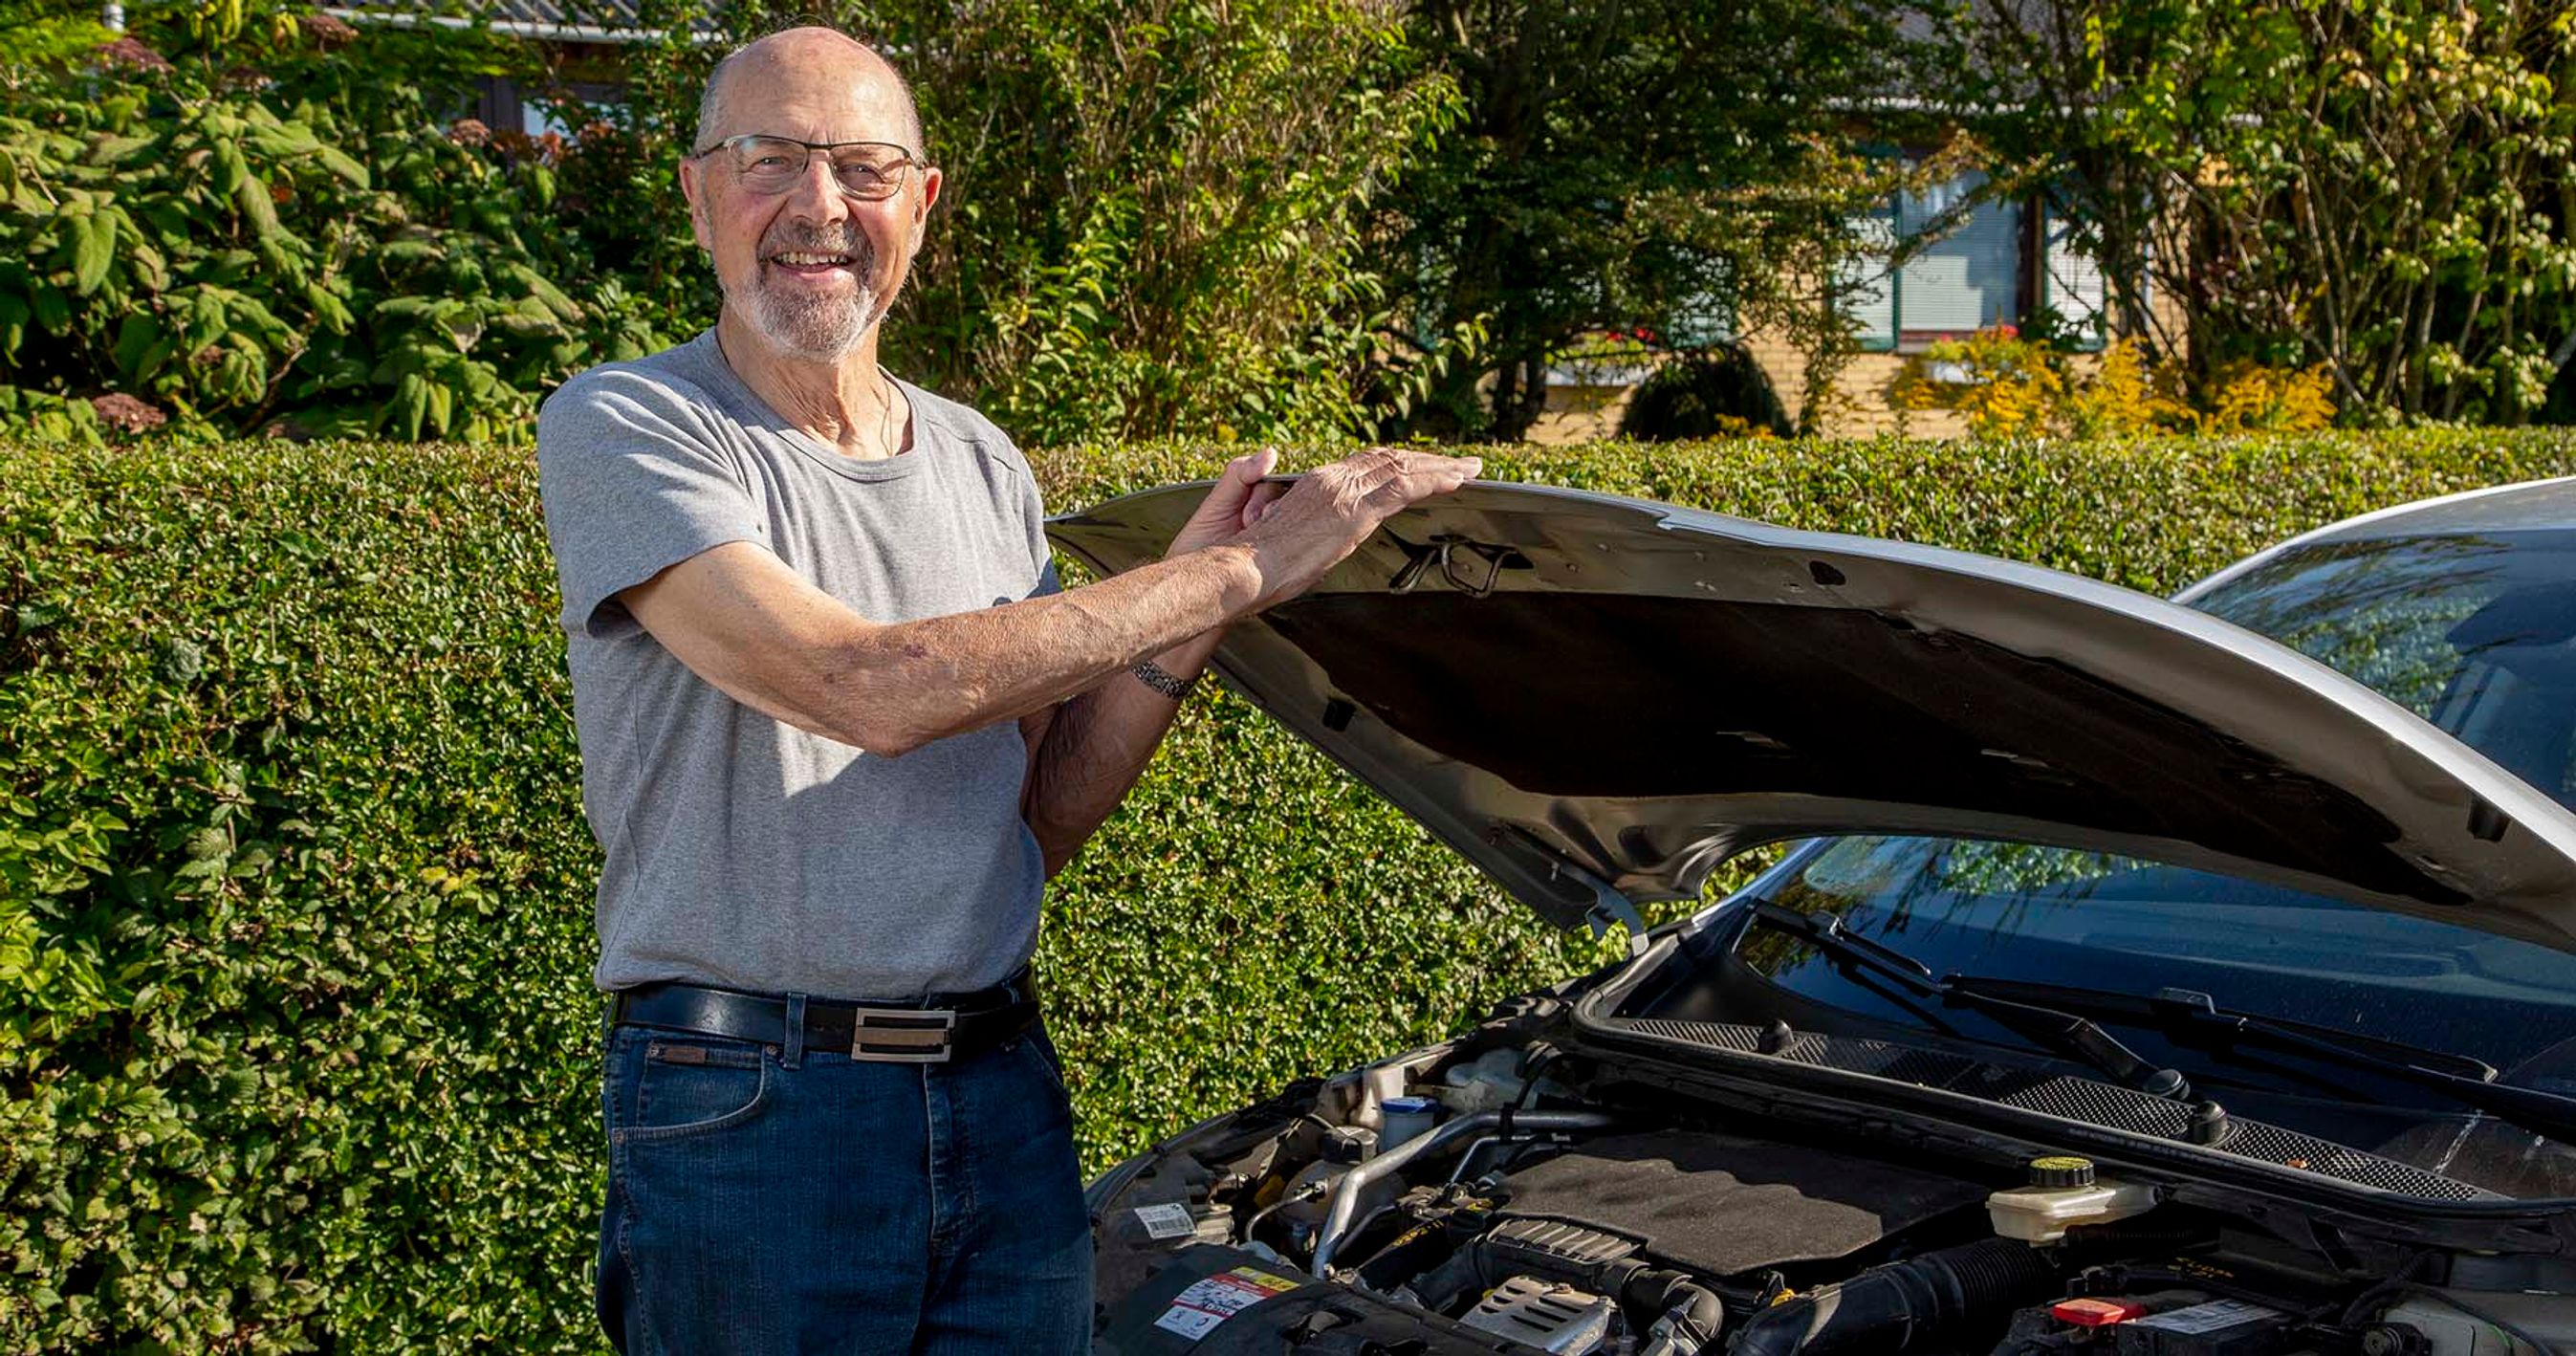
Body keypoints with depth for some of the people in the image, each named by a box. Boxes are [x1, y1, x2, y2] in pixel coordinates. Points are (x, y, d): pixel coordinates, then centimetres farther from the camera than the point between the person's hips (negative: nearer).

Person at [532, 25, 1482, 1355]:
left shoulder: (986, 468, 11)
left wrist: (1180, 627, -3)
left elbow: (1034, 823, 12)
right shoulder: (622, 431, -8)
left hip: (1004, 1097, 5)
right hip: (745, 1105, -5)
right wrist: (1235, 573, -18)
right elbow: (867, 688, -22)